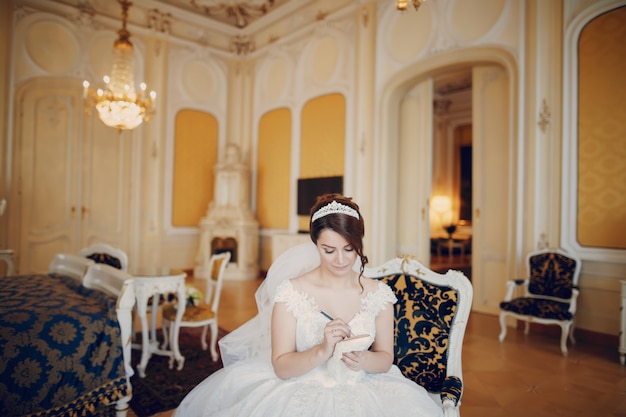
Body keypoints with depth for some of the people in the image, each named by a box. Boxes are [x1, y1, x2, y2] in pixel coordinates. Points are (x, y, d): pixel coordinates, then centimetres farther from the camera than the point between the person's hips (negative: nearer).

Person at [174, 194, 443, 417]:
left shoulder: (378, 294, 0)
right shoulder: (290, 291, -7)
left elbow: (386, 358, 6)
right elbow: (280, 366, -8)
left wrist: (363, 360, -16)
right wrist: (322, 351, -25)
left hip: (363, 394, 3)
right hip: (300, 394, -3)